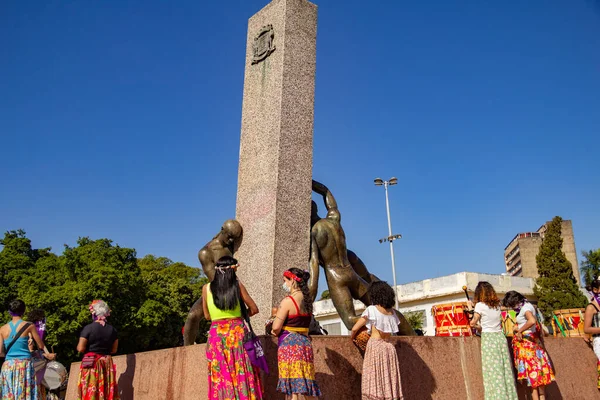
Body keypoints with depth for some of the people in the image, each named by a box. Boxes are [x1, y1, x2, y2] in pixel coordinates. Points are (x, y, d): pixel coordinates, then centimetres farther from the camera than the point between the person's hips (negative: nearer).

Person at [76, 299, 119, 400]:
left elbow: (80, 348, -11)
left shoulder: (88, 328, -10)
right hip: (107, 364, 4)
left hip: (90, 365, -4)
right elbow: (114, 350, 9)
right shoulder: (112, 329, 4)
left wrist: (91, 348, 9)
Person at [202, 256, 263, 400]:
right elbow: (254, 309, 4)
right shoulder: (237, 285, -1)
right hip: (238, 333, -1)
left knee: (221, 377, 5)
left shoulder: (206, 288, 3)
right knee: (242, 374, 4)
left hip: (216, 334, 1)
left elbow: (207, 315, 12)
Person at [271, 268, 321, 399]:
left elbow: (276, 327, -14)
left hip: (289, 344, -7)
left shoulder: (288, 301, -12)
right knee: (306, 386, 11)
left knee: (292, 389, -5)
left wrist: (276, 332, 8)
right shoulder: (307, 300, 10)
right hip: (305, 343, 8)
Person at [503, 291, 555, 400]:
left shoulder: (525, 307, -15)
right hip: (532, 341, 10)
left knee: (531, 370, -6)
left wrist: (519, 331, -23)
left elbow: (532, 321, -34)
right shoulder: (527, 306, 13)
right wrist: (518, 327, 9)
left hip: (527, 343, -10)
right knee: (537, 371, 10)